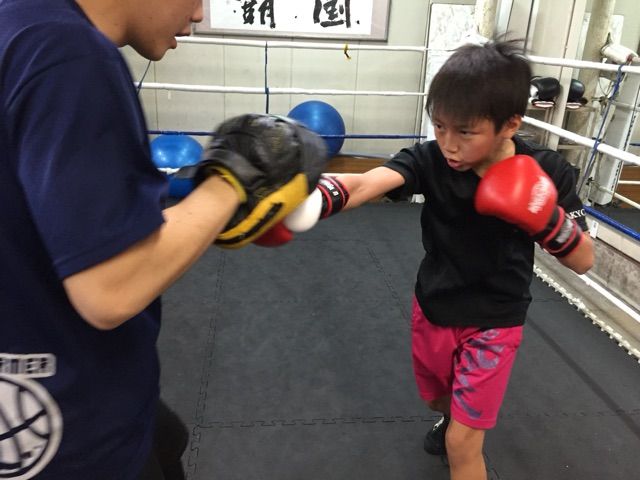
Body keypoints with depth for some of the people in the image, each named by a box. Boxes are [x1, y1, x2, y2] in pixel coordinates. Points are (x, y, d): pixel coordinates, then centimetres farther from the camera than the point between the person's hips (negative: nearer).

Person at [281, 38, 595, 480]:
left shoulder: (547, 173, -19)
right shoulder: (431, 159, -21)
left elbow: (584, 261, -11)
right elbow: (364, 183, -40)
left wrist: (547, 219, -32)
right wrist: (312, 201, -61)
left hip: (494, 322, -2)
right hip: (433, 309, 3)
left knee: (462, 444, -2)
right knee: (439, 400, 29)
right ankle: (458, 419, 64)